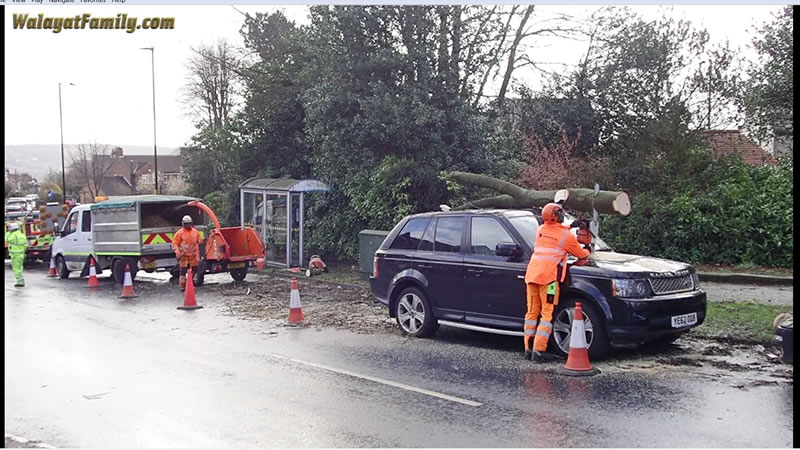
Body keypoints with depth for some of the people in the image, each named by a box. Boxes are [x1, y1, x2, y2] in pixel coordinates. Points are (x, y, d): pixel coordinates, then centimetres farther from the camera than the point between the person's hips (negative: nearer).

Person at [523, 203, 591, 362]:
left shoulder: (540, 230, 14)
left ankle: (528, 348, 11)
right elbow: (580, 254, 14)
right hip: (549, 276, -6)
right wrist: (588, 251, 36)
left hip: (531, 274, 6)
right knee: (548, 314, -3)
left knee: (532, 312, 11)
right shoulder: (567, 235, 0)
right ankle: (538, 350, -9)